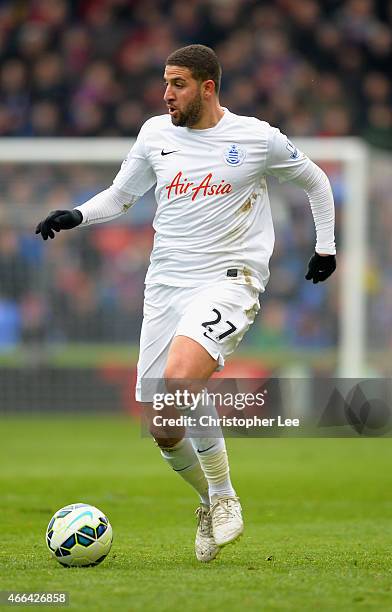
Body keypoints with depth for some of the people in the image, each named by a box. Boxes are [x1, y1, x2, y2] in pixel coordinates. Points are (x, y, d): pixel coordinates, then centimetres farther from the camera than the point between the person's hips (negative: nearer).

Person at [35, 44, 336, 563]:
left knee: (179, 379, -31)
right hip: (165, 285, 5)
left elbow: (315, 181, 14)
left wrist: (326, 246, 14)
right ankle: (210, 500, 29)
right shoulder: (156, 133, 7)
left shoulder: (257, 138, -2)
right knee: (160, 426, 0)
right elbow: (120, 196, 18)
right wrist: (77, 215, 1)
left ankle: (223, 494, -11)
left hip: (229, 281, -5)